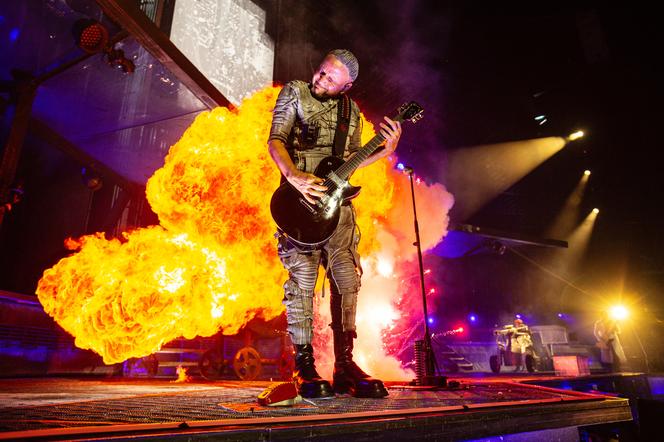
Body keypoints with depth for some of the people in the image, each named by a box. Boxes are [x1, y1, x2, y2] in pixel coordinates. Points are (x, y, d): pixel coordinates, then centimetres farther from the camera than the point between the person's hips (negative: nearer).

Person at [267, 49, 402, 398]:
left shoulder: (351, 110, 17)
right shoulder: (293, 93, 6)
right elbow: (275, 141, -4)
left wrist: (386, 149, 2)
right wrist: (294, 176, -21)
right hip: (302, 198, -4)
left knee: (347, 280, 0)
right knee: (303, 280, -6)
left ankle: (344, 365, 10)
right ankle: (304, 367, 5)